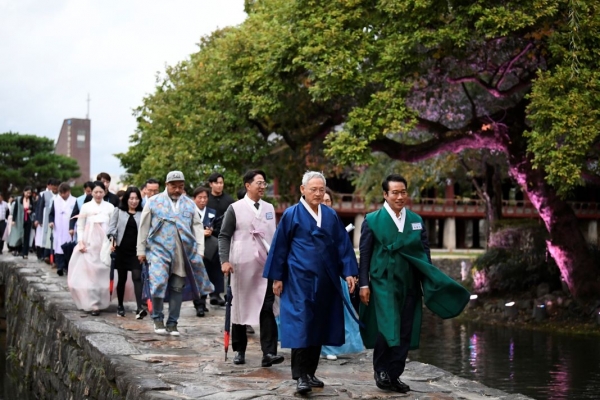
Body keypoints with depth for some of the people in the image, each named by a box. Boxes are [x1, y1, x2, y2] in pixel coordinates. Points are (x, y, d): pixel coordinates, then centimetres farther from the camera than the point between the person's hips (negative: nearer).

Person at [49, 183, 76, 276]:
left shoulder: (74, 201, -1)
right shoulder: (56, 201, 9)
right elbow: (51, 213, 13)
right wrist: (51, 221, -7)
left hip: (69, 230, -2)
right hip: (58, 230, 2)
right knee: (58, 248, -4)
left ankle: (68, 267, 9)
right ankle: (60, 267, -7)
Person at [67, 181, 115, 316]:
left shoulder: (110, 207, 3)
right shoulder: (86, 207, 3)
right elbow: (80, 226, 6)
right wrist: (80, 242, -3)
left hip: (104, 244, 0)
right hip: (89, 244, 0)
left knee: (102, 274, 2)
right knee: (88, 273, -5)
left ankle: (100, 302, 14)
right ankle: (92, 304, -3)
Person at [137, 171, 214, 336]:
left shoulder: (189, 204, 10)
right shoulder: (154, 202, 4)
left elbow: (198, 228, 10)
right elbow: (144, 228, 6)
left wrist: (199, 251, 1)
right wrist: (141, 250, 5)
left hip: (184, 253, 3)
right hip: (159, 250, -2)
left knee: (177, 288, 5)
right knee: (158, 283, -15)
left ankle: (172, 323, 15)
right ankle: (157, 318, 5)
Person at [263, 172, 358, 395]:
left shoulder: (331, 216, 10)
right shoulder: (291, 215, -2)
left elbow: (343, 245, 9)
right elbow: (280, 247, -1)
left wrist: (348, 272, -1)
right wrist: (277, 277, -3)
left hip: (325, 281, 5)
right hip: (300, 280, -5)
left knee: (318, 325, 7)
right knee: (301, 324, -10)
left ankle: (310, 373, 17)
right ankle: (300, 376, -9)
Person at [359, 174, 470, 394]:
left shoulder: (416, 221, 10)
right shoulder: (372, 220, 0)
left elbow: (425, 253, 11)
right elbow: (364, 254, -1)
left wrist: (431, 283, 5)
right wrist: (364, 284, -7)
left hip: (409, 285, 4)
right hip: (383, 284, -4)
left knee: (405, 333, 4)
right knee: (388, 329, -13)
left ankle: (394, 375, 14)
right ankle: (380, 370, 6)